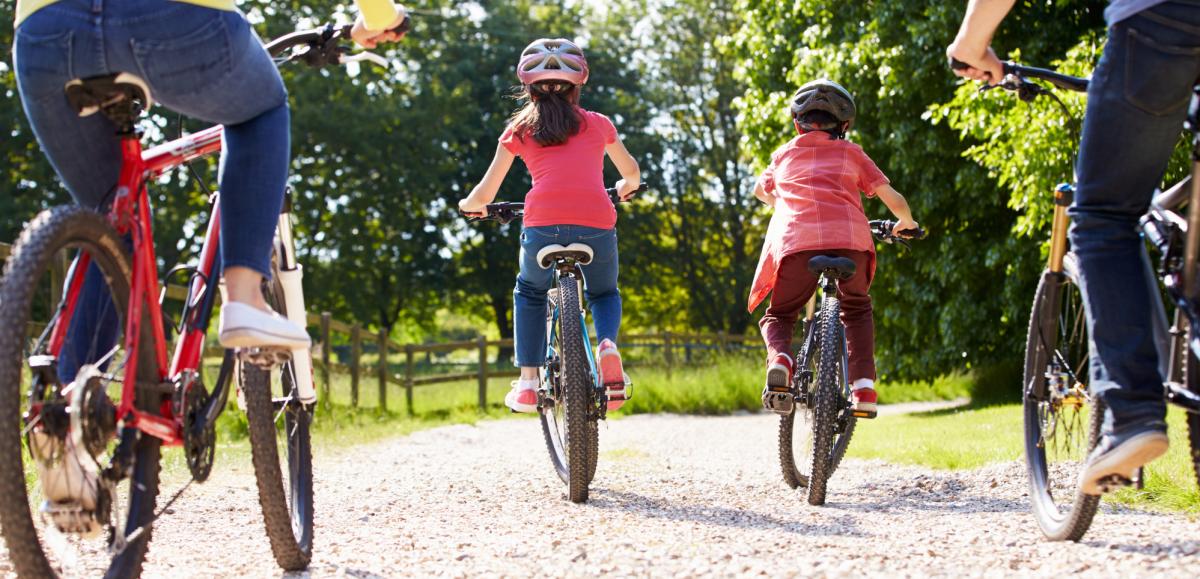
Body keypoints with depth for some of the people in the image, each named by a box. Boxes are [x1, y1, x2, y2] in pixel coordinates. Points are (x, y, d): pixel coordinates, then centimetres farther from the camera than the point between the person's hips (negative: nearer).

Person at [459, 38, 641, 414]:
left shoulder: (519, 130, 18)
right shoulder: (597, 123, 22)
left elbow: (485, 194, 21)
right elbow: (632, 173, 38)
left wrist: (470, 205, 43)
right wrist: (627, 187, 61)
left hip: (544, 224, -1)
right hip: (597, 225, 1)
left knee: (529, 294, 29)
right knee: (604, 293, 28)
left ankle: (528, 383, 15)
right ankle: (608, 344, -4)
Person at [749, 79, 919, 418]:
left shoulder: (784, 154, 26)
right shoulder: (851, 153, 22)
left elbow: (760, 191, 47)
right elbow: (893, 198, 18)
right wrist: (906, 222, 40)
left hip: (795, 241, 0)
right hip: (850, 239, 0)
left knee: (778, 317, 21)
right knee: (857, 309, 28)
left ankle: (779, 358, -14)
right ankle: (863, 387, 9)